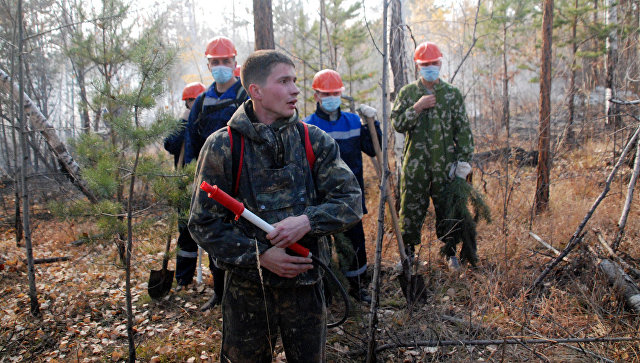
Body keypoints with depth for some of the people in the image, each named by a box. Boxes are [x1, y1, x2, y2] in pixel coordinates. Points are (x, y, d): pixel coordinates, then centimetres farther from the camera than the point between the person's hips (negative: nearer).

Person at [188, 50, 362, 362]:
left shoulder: (315, 141, -2)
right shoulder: (221, 147, -8)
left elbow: (351, 202, -5)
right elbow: (204, 224, -6)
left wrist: (308, 221, -22)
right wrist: (259, 255, -16)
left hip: (305, 281, 2)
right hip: (247, 287, -1)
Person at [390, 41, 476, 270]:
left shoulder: (452, 94, 6)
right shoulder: (407, 93, 7)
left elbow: (463, 130, 5)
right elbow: (397, 123, -1)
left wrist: (464, 160, -3)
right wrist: (417, 107, -14)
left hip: (445, 164, 0)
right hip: (415, 164, 0)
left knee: (448, 207, 8)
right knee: (411, 208, 4)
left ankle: (450, 251, 25)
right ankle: (407, 251, 20)